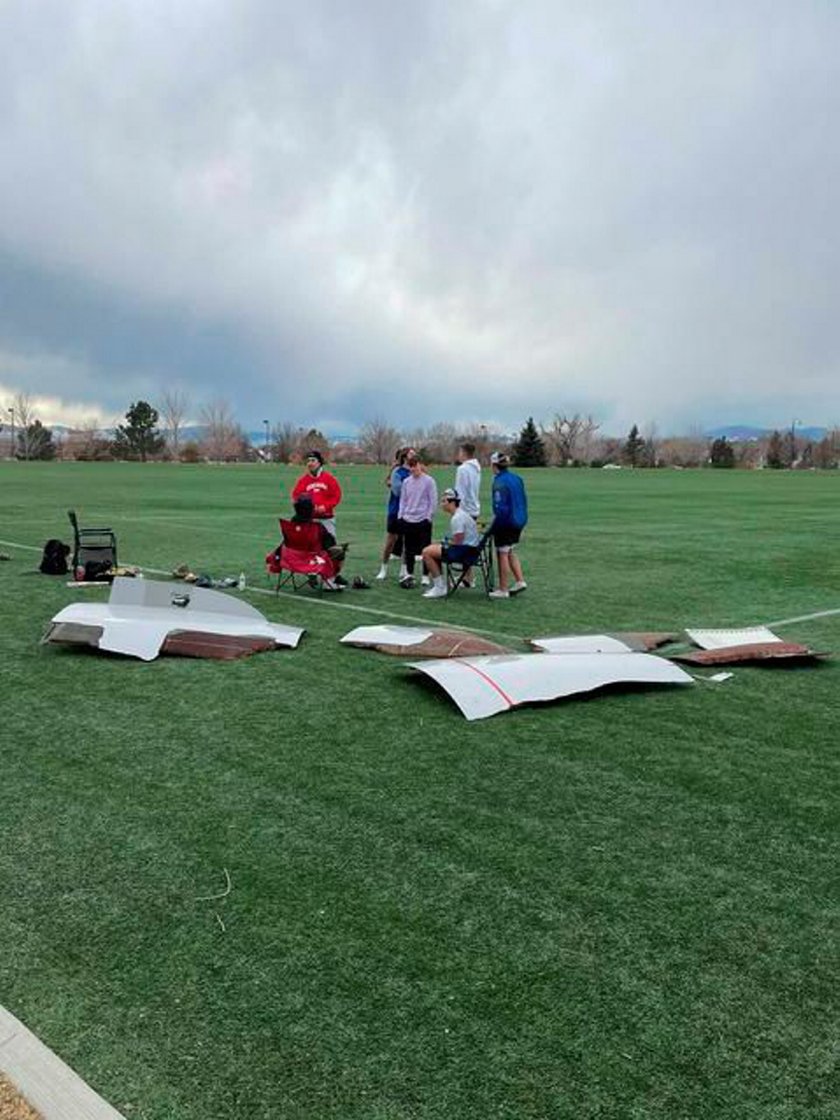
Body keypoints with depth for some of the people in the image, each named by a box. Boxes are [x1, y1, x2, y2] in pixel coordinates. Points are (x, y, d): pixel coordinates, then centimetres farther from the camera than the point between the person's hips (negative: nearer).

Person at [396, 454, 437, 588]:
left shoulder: (429, 481, -5)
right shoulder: (406, 482, 8)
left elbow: (433, 501, -4)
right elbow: (402, 500, 14)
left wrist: (428, 517, -9)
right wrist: (401, 515, 4)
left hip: (423, 520, -4)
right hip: (408, 520, 4)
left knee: (425, 548, 1)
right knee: (409, 549, 8)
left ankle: (426, 576, 11)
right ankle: (409, 574, 18)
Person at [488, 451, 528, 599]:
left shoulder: (499, 482, -18)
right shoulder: (517, 478, 7)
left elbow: (501, 508, -22)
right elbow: (524, 500, 12)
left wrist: (494, 526, -15)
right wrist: (521, 518, 19)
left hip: (506, 523, -8)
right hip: (519, 521, 8)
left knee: (502, 554, 3)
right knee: (511, 552, 22)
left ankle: (503, 590, 10)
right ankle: (520, 581, 20)